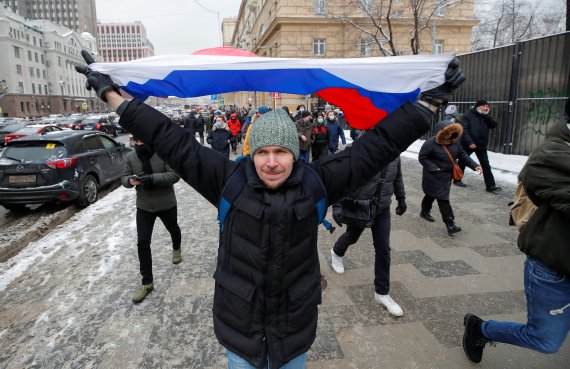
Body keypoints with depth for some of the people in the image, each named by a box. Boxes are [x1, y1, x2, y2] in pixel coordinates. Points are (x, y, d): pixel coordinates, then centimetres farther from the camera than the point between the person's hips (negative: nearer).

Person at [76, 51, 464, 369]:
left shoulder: (315, 183, -14)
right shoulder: (229, 181, -16)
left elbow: (377, 146, -11)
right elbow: (173, 142, -14)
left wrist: (429, 100, -9)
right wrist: (112, 93, -11)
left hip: (296, 326, 1)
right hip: (238, 326, 0)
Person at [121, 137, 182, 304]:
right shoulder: (130, 157, -5)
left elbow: (175, 175, -23)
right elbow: (124, 178, 2)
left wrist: (152, 178, -34)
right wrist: (130, 180, -23)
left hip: (166, 204, -2)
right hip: (144, 206, 2)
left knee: (173, 229, 25)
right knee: (142, 242, -3)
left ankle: (176, 249, 60)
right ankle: (147, 282, 7)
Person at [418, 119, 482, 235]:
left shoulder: (454, 142, -1)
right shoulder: (431, 143, -21)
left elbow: (462, 155, 7)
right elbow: (422, 157, -17)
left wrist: (474, 165, -2)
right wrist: (434, 169, -22)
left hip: (447, 175, 7)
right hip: (434, 177, -7)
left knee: (432, 194, 23)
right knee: (442, 198, -8)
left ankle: (424, 212, 43)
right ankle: (450, 224, -6)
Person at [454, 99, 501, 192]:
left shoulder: (485, 117, 9)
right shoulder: (468, 115, -8)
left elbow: (494, 125, -2)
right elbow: (464, 130, -17)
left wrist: (487, 116, -12)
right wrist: (469, 142, -25)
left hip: (481, 145, 5)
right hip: (468, 145, -5)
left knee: (486, 165, 1)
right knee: (462, 163, 10)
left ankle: (490, 185, 2)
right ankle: (457, 180, 27)